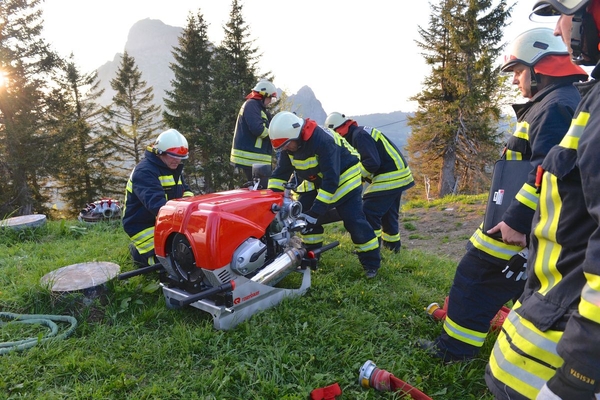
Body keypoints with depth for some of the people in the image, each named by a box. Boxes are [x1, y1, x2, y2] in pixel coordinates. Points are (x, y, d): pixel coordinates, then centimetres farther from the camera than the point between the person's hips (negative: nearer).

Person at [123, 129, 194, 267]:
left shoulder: (173, 168, 8)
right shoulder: (144, 171, -22)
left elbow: (184, 190, 15)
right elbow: (155, 203, -37)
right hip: (143, 226, -8)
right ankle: (138, 252, 7)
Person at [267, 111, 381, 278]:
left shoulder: (323, 141, -36)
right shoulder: (288, 144, -12)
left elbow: (331, 180, -37)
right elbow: (281, 172, -4)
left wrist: (316, 211, -39)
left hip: (343, 178, -7)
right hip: (315, 181, 7)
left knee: (354, 221, -12)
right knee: (303, 215, -1)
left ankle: (371, 263, 2)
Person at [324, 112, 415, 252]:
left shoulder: (359, 136, -16)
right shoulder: (360, 133, 15)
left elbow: (372, 163, -25)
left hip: (390, 177, -11)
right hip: (397, 176, 11)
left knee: (369, 212, -8)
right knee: (388, 213, 21)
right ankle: (393, 245, 34)